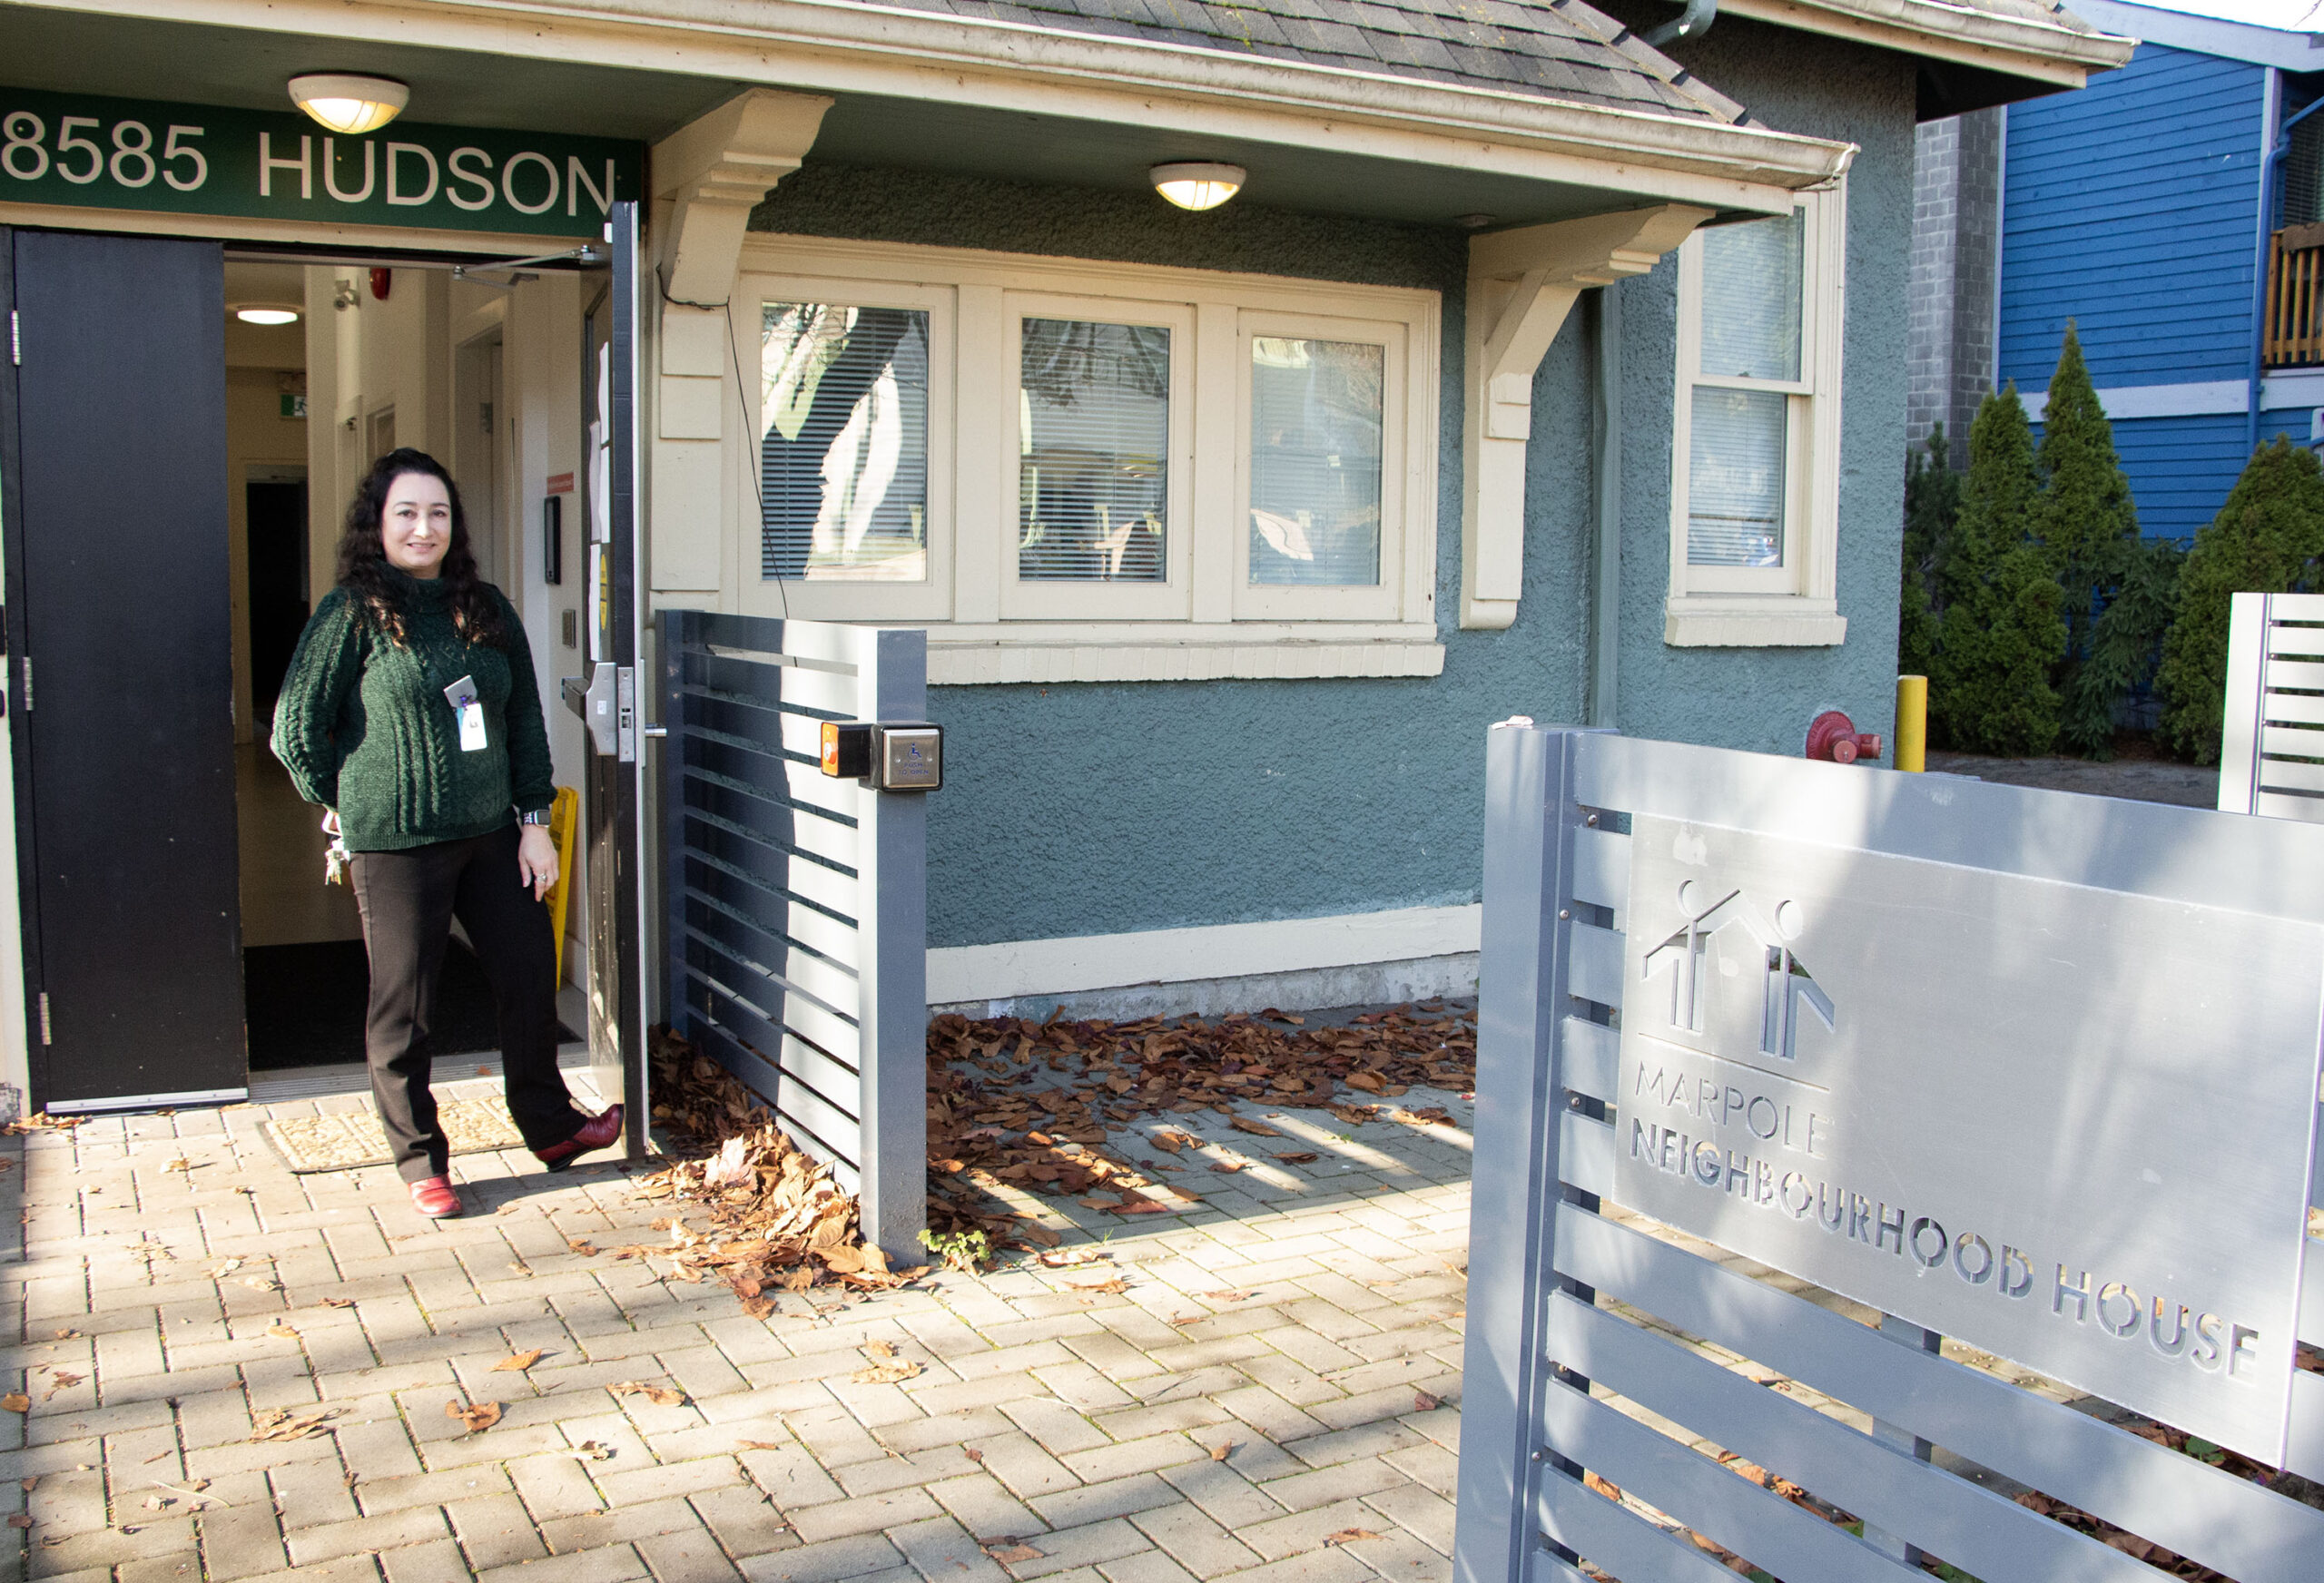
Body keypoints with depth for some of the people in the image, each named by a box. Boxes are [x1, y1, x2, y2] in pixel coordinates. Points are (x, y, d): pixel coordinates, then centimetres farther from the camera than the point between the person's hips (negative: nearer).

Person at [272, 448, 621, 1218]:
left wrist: (534, 820, 7)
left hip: (491, 835, 5)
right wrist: (349, 808, 3)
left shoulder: (486, 609, 9)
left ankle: (549, 1124, 29)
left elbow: (525, 720, 12)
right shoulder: (351, 614, -6)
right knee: (404, 1003, 5)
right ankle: (420, 1160, 20)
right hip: (394, 845, -5)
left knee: (530, 973, 10)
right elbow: (295, 730, -5)